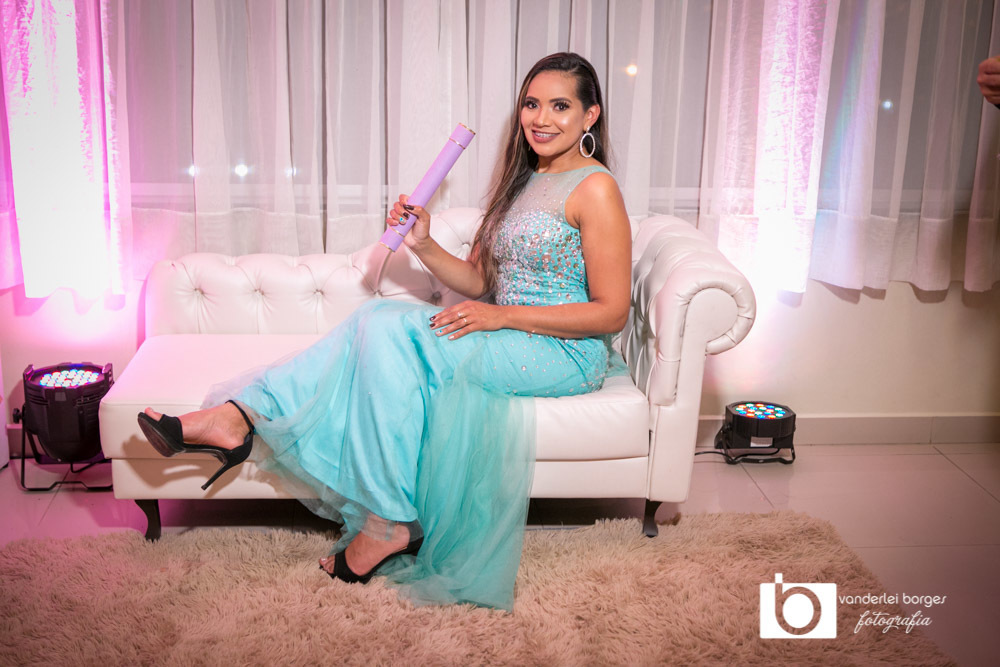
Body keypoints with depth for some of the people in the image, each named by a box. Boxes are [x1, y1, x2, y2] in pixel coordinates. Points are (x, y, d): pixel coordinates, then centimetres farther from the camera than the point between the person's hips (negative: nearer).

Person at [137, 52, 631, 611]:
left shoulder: (595, 188, -10)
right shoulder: (523, 180, 15)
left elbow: (612, 313, -15)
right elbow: (478, 281, 15)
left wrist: (503, 316, -19)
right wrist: (424, 246, -3)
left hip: (567, 355, -7)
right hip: (511, 339, 7)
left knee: (391, 333, -24)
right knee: (380, 319, -15)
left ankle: (388, 523, -20)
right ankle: (236, 418, -20)